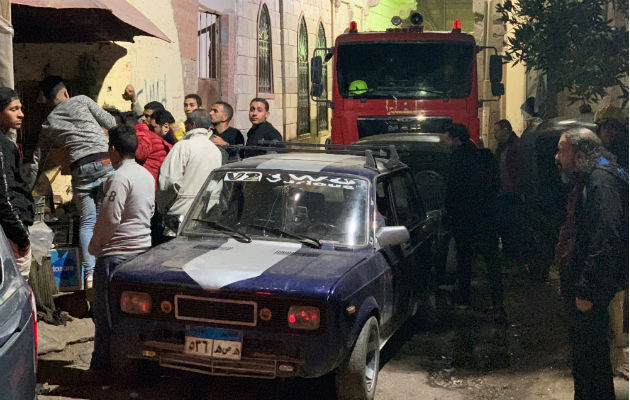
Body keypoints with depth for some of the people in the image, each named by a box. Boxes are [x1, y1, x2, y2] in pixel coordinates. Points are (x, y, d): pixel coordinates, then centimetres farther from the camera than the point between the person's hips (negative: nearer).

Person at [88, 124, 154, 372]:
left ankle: (103, 363, 6)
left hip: (117, 252, -9)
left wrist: (94, 246, -4)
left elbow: (109, 219, -18)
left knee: (105, 310, 0)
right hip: (143, 247, 9)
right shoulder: (147, 175, 11)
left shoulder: (119, 178, -17)